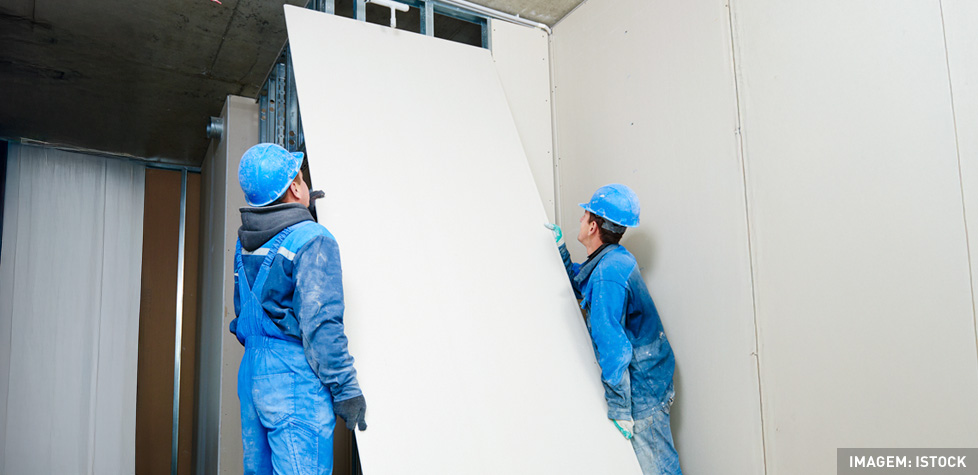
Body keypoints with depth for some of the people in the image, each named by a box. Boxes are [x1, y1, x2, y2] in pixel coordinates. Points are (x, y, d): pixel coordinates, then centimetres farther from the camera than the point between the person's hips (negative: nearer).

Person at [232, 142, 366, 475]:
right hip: (294, 379, -8)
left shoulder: (244, 241, 10)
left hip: (251, 373, 8)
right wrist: (346, 389, -13)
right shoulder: (312, 239, -14)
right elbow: (320, 323, -20)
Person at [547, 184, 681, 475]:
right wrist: (561, 249, 16)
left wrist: (620, 410, -23)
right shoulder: (616, 258, 5)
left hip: (641, 390, -10)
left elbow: (613, 346, -27)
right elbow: (580, 286, 26)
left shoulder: (607, 274, -26)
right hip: (649, 379, 10)